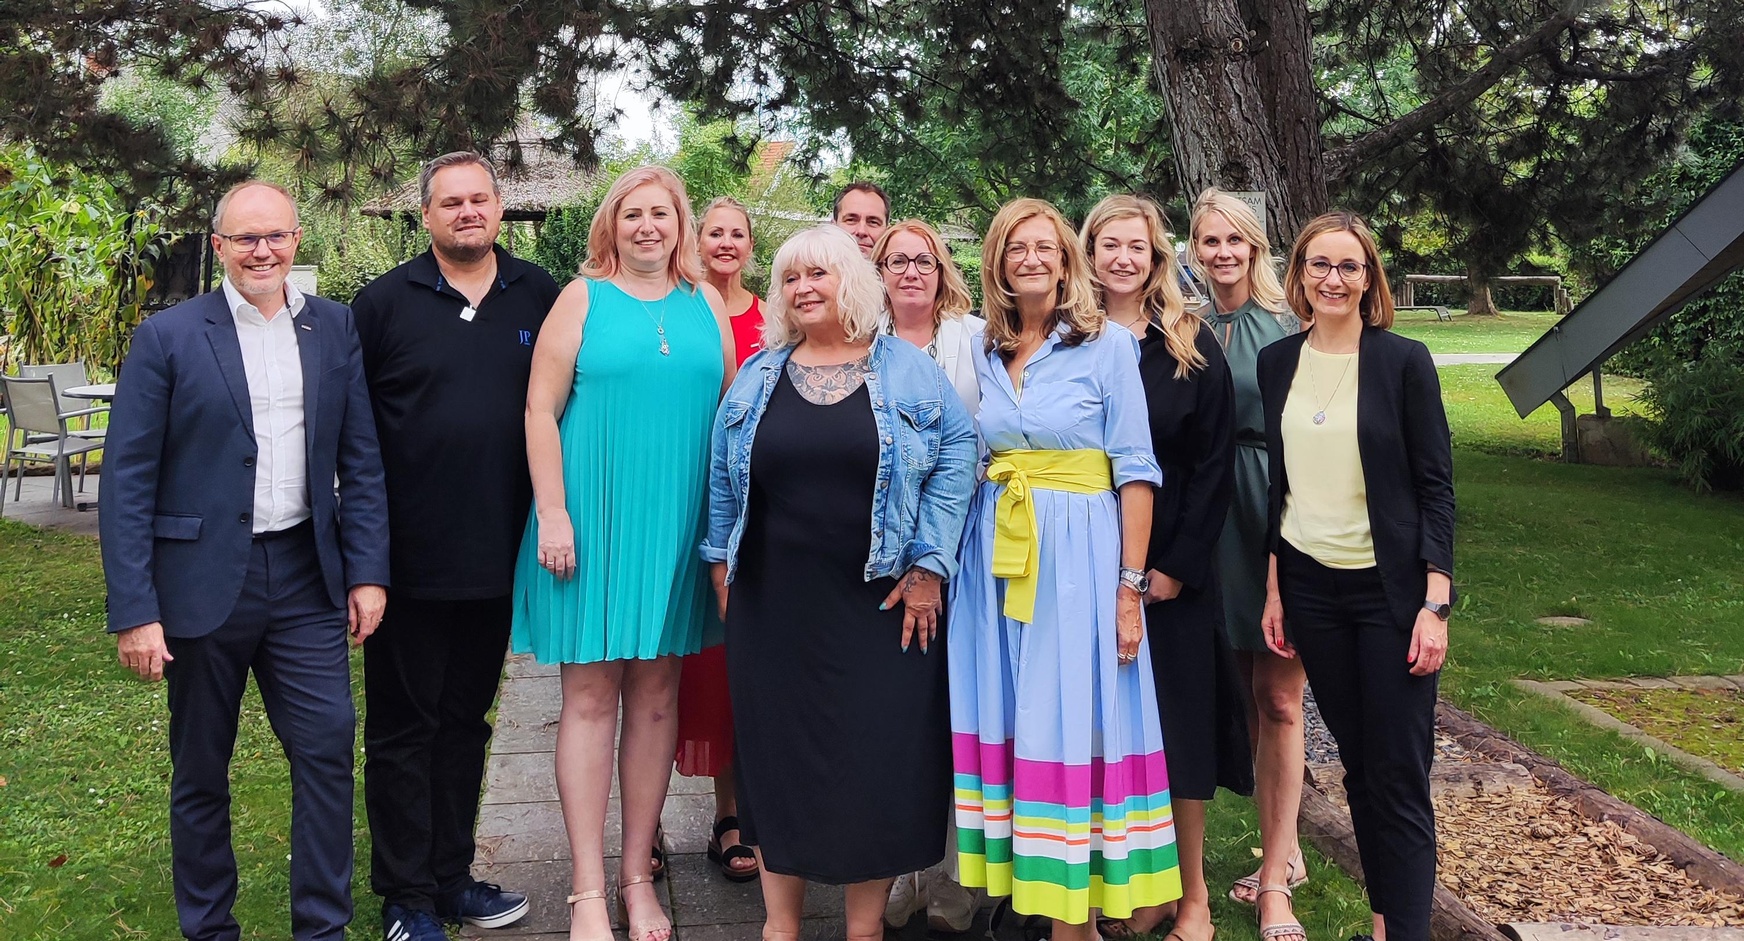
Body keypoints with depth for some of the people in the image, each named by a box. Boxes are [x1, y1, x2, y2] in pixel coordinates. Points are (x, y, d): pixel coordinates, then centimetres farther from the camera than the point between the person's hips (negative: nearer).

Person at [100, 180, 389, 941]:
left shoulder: (334, 328, 6)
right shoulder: (168, 336, -4)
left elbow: (360, 460, 6)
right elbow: (128, 482, -6)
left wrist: (367, 571, 0)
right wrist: (134, 612, -11)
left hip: (305, 577, 2)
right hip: (203, 580, -2)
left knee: (327, 748, -1)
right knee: (200, 770, 11)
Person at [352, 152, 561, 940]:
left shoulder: (537, 296, 4)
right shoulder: (385, 301, -3)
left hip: (496, 552, 3)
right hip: (408, 554, -3)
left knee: (465, 719, 15)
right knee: (403, 726, 6)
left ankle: (452, 875, 28)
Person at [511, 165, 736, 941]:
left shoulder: (706, 303, 11)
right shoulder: (583, 297, 1)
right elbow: (540, 410, -3)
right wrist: (553, 515, -10)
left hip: (678, 522, 3)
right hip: (592, 519, -3)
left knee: (657, 692, 8)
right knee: (590, 694, 1)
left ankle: (638, 875, 20)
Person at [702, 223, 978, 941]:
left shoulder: (908, 371, 3)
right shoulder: (758, 375, 10)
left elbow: (956, 456, -2)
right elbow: (722, 472, 15)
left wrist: (929, 564, -8)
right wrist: (722, 559, 9)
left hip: (879, 604, -2)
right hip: (773, 604, 2)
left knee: (877, 754, 2)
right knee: (778, 751, 7)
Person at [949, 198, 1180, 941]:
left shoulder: (1108, 346, -2)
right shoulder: (983, 353, 11)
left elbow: (1135, 470, -5)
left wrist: (1130, 586, -10)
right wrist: (952, 562, 8)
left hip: (1078, 555, -4)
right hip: (997, 555, 4)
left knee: (1071, 727, -2)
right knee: (1010, 724, 7)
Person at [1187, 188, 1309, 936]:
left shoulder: (1288, 326, -1)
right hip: (1215, 516, 3)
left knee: (1279, 699, -2)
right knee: (1248, 696, 10)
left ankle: (1273, 875, 4)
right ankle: (1283, 850, 24)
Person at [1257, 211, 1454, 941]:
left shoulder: (1404, 361, -5)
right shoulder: (1277, 363, 6)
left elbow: (1435, 487, -6)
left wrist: (1435, 603, -13)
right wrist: (1273, 589, 7)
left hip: (1390, 589, -3)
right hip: (1309, 586, 4)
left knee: (1399, 777, -2)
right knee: (1357, 766, 11)